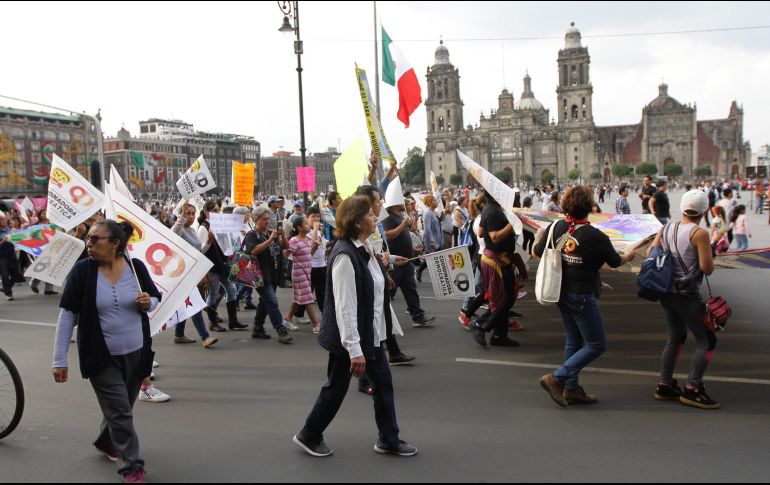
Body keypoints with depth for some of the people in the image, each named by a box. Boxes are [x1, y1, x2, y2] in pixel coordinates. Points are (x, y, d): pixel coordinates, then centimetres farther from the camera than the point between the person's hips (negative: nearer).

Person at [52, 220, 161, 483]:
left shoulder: (136, 266, -7)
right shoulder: (82, 270, -12)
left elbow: (156, 300, 7)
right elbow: (68, 314, -9)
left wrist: (147, 302, -18)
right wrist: (59, 359, -10)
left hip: (135, 352, 3)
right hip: (100, 356, -3)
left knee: (120, 407, 20)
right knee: (120, 412, -2)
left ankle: (106, 442, 48)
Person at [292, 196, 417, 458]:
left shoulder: (365, 248, 3)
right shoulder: (345, 256, -26)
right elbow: (345, 306, -27)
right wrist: (354, 350, -26)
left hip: (371, 333, 9)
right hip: (349, 337, -9)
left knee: (383, 383, 13)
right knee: (336, 387, 9)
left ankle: (389, 439, 28)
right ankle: (309, 435, 31)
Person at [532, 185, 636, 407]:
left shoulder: (556, 227, -6)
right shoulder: (596, 236, -19)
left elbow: (536, 253, 4)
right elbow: (615, 262, -1)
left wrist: (539, 236, 25)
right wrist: (628, 255, 22)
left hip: (561, 292, 7)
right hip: (581, 296, -7)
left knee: (574, 341, 20)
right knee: (596, 345, 7)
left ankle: (571, 389, 29)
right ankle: (556, 378, 2)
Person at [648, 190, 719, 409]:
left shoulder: (666, 229, 4)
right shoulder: (699, 233, -15)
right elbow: (707, 268, -16)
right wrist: (708, 253, 3)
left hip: (666, 292, 7)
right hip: (687, 295, -7)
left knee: (675, 338, 19)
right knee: (707, 340, 5)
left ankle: (664, 386, 22)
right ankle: (691, 390, 4)